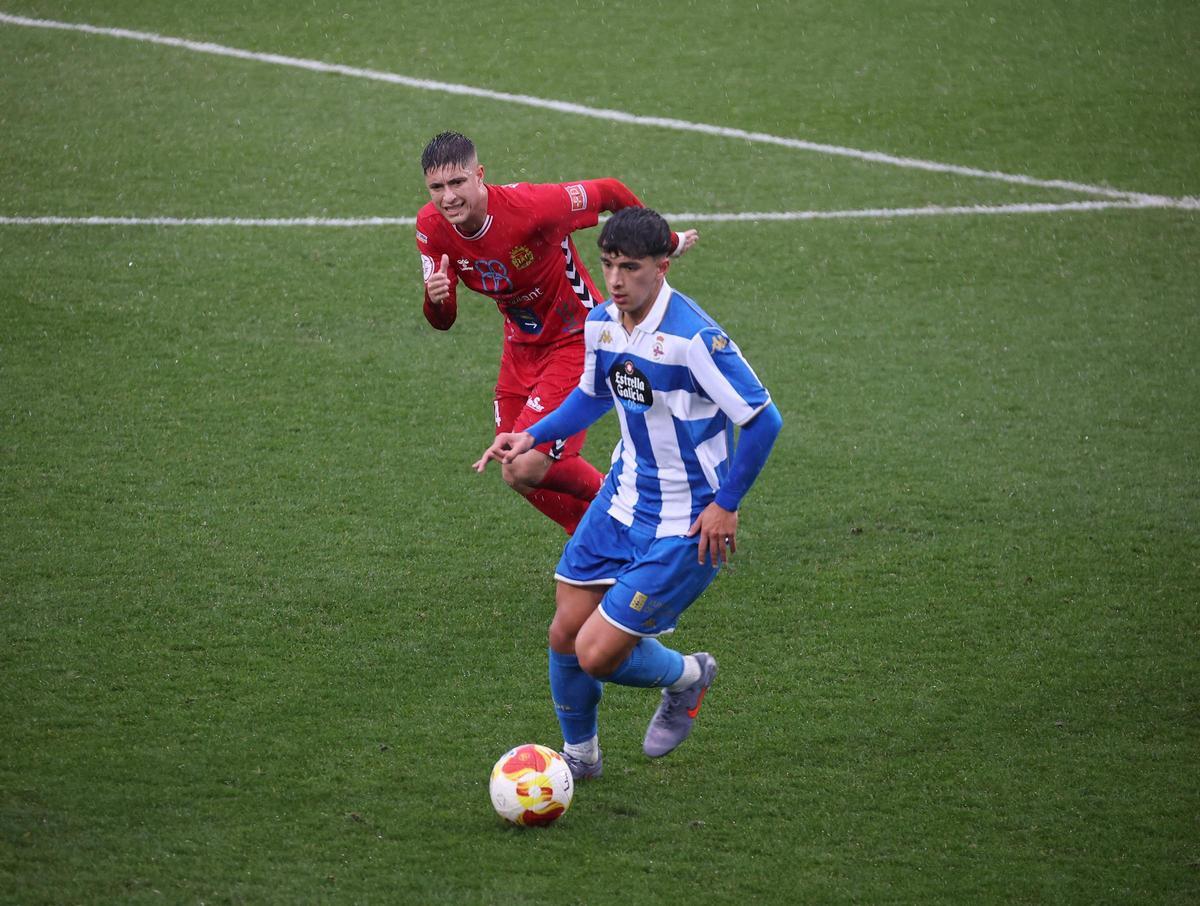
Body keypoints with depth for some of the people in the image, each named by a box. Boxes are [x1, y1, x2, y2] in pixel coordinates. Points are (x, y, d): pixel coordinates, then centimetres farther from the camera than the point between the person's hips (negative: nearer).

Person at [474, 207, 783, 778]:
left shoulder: (693, 338, -25)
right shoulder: (601, 322, -2)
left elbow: (762, 419, -20)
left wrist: (726, 505, -16)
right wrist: (532, 436, 6)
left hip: (685, 527, -7)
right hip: (620, 502, 7)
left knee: (598, 656, -9)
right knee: (565, 635, 8)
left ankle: (686, 677, 23)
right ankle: (579, 754, 33)